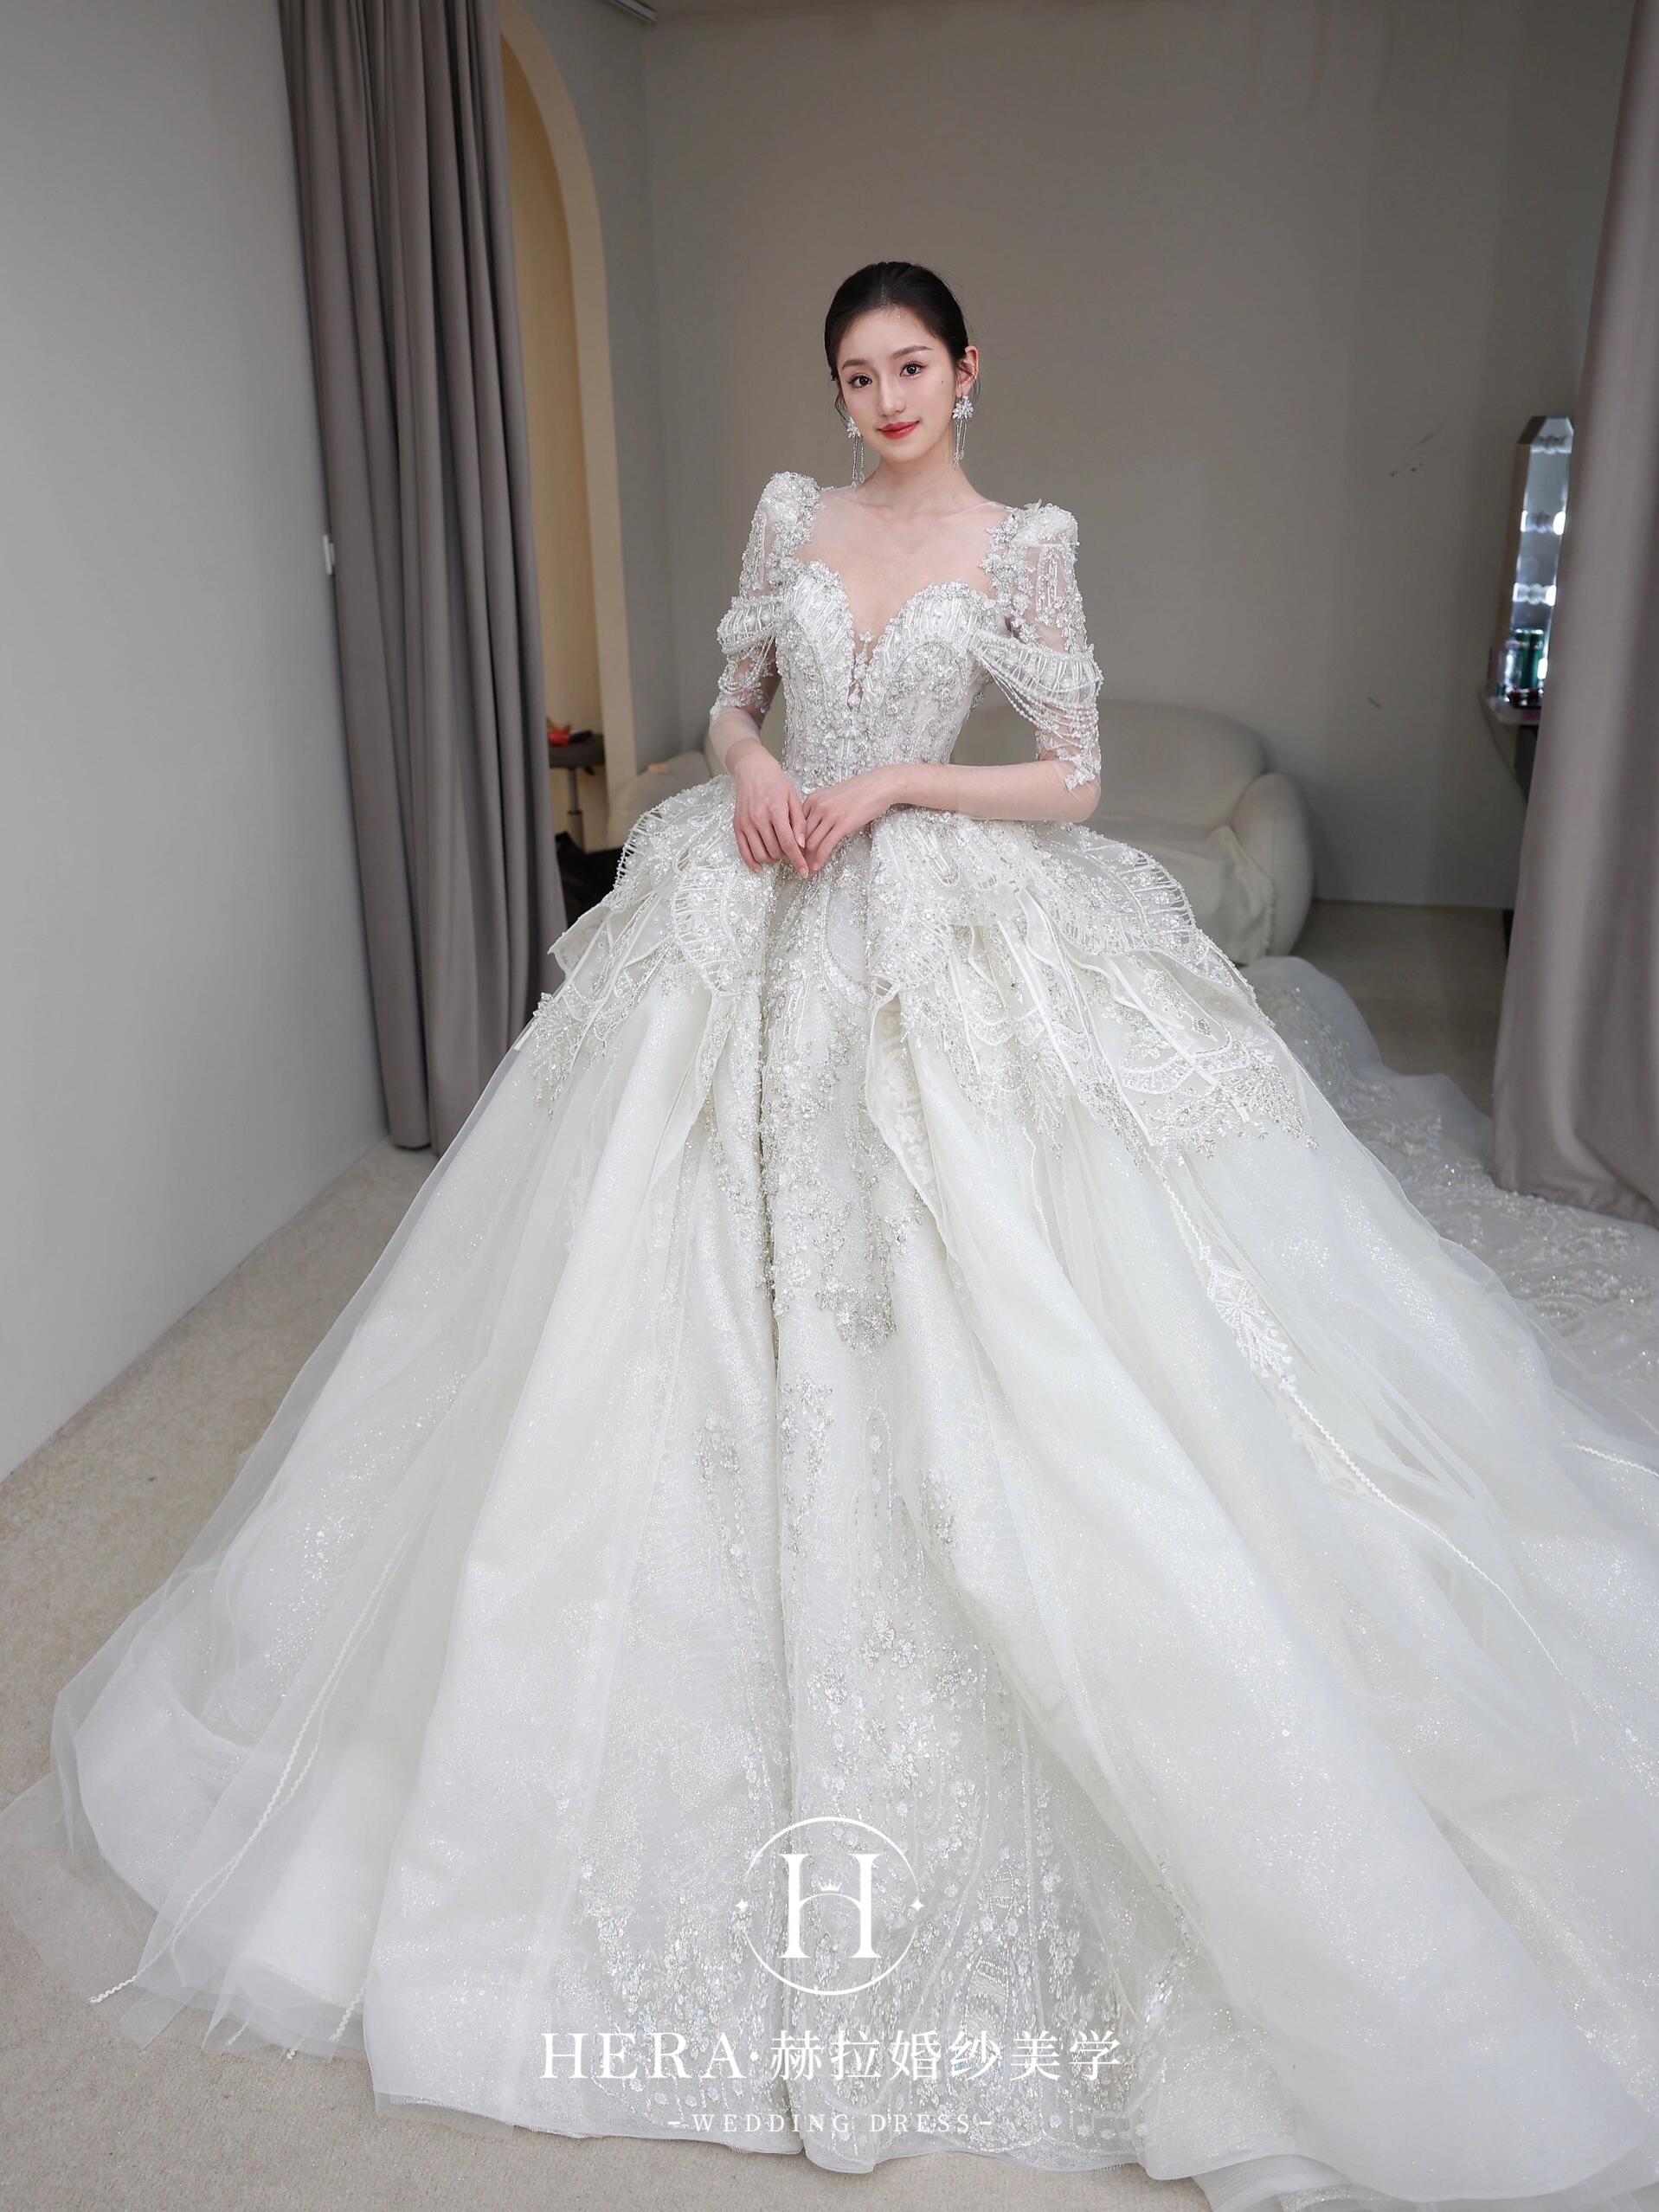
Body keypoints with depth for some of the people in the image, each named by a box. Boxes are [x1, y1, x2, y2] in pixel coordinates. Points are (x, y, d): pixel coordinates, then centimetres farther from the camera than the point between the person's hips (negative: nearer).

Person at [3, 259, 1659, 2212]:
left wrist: (890, 786, -11)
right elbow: (729, 697, 16)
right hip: (764, 925, 3)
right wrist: (755, 771, -6)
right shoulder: (792, 514, 11)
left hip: (953, 939, -3)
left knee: (969, 1297, -5)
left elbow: (1071, 774, -1)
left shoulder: (1024, 545, 2)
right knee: (740, 1275, 4)